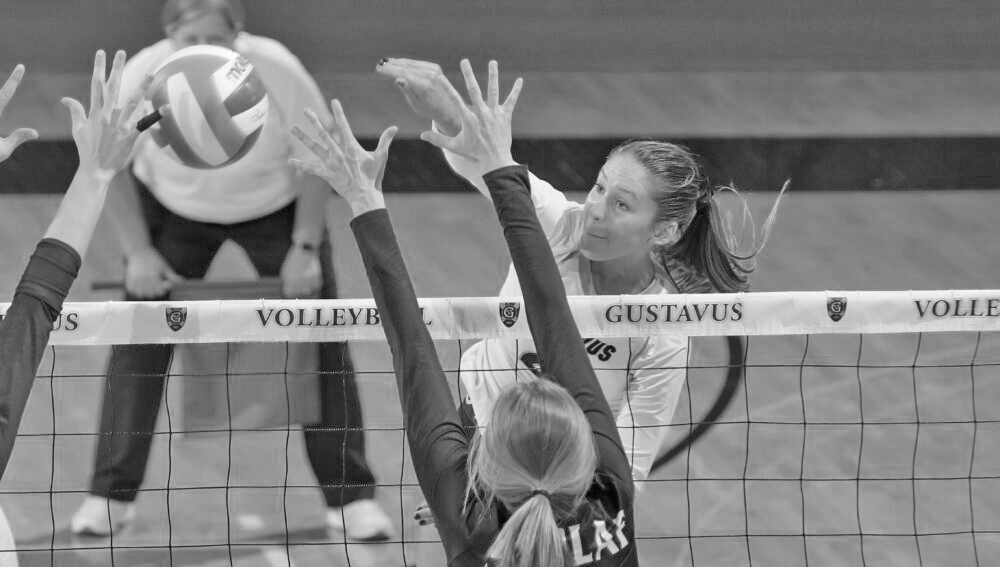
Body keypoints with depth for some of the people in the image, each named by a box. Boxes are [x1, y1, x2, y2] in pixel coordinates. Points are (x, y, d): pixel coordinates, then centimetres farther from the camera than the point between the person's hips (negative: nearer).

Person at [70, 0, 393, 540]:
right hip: (172, 208, 1)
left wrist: (305, 248, -18)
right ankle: (109, 496, 1)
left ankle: (351, 496, 4)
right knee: (138, 343, -7)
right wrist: (138, 251, -16)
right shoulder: (141, 77, -30)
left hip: (278, 206, -1)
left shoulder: (280, 72, -32)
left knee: (321, 343, -5)